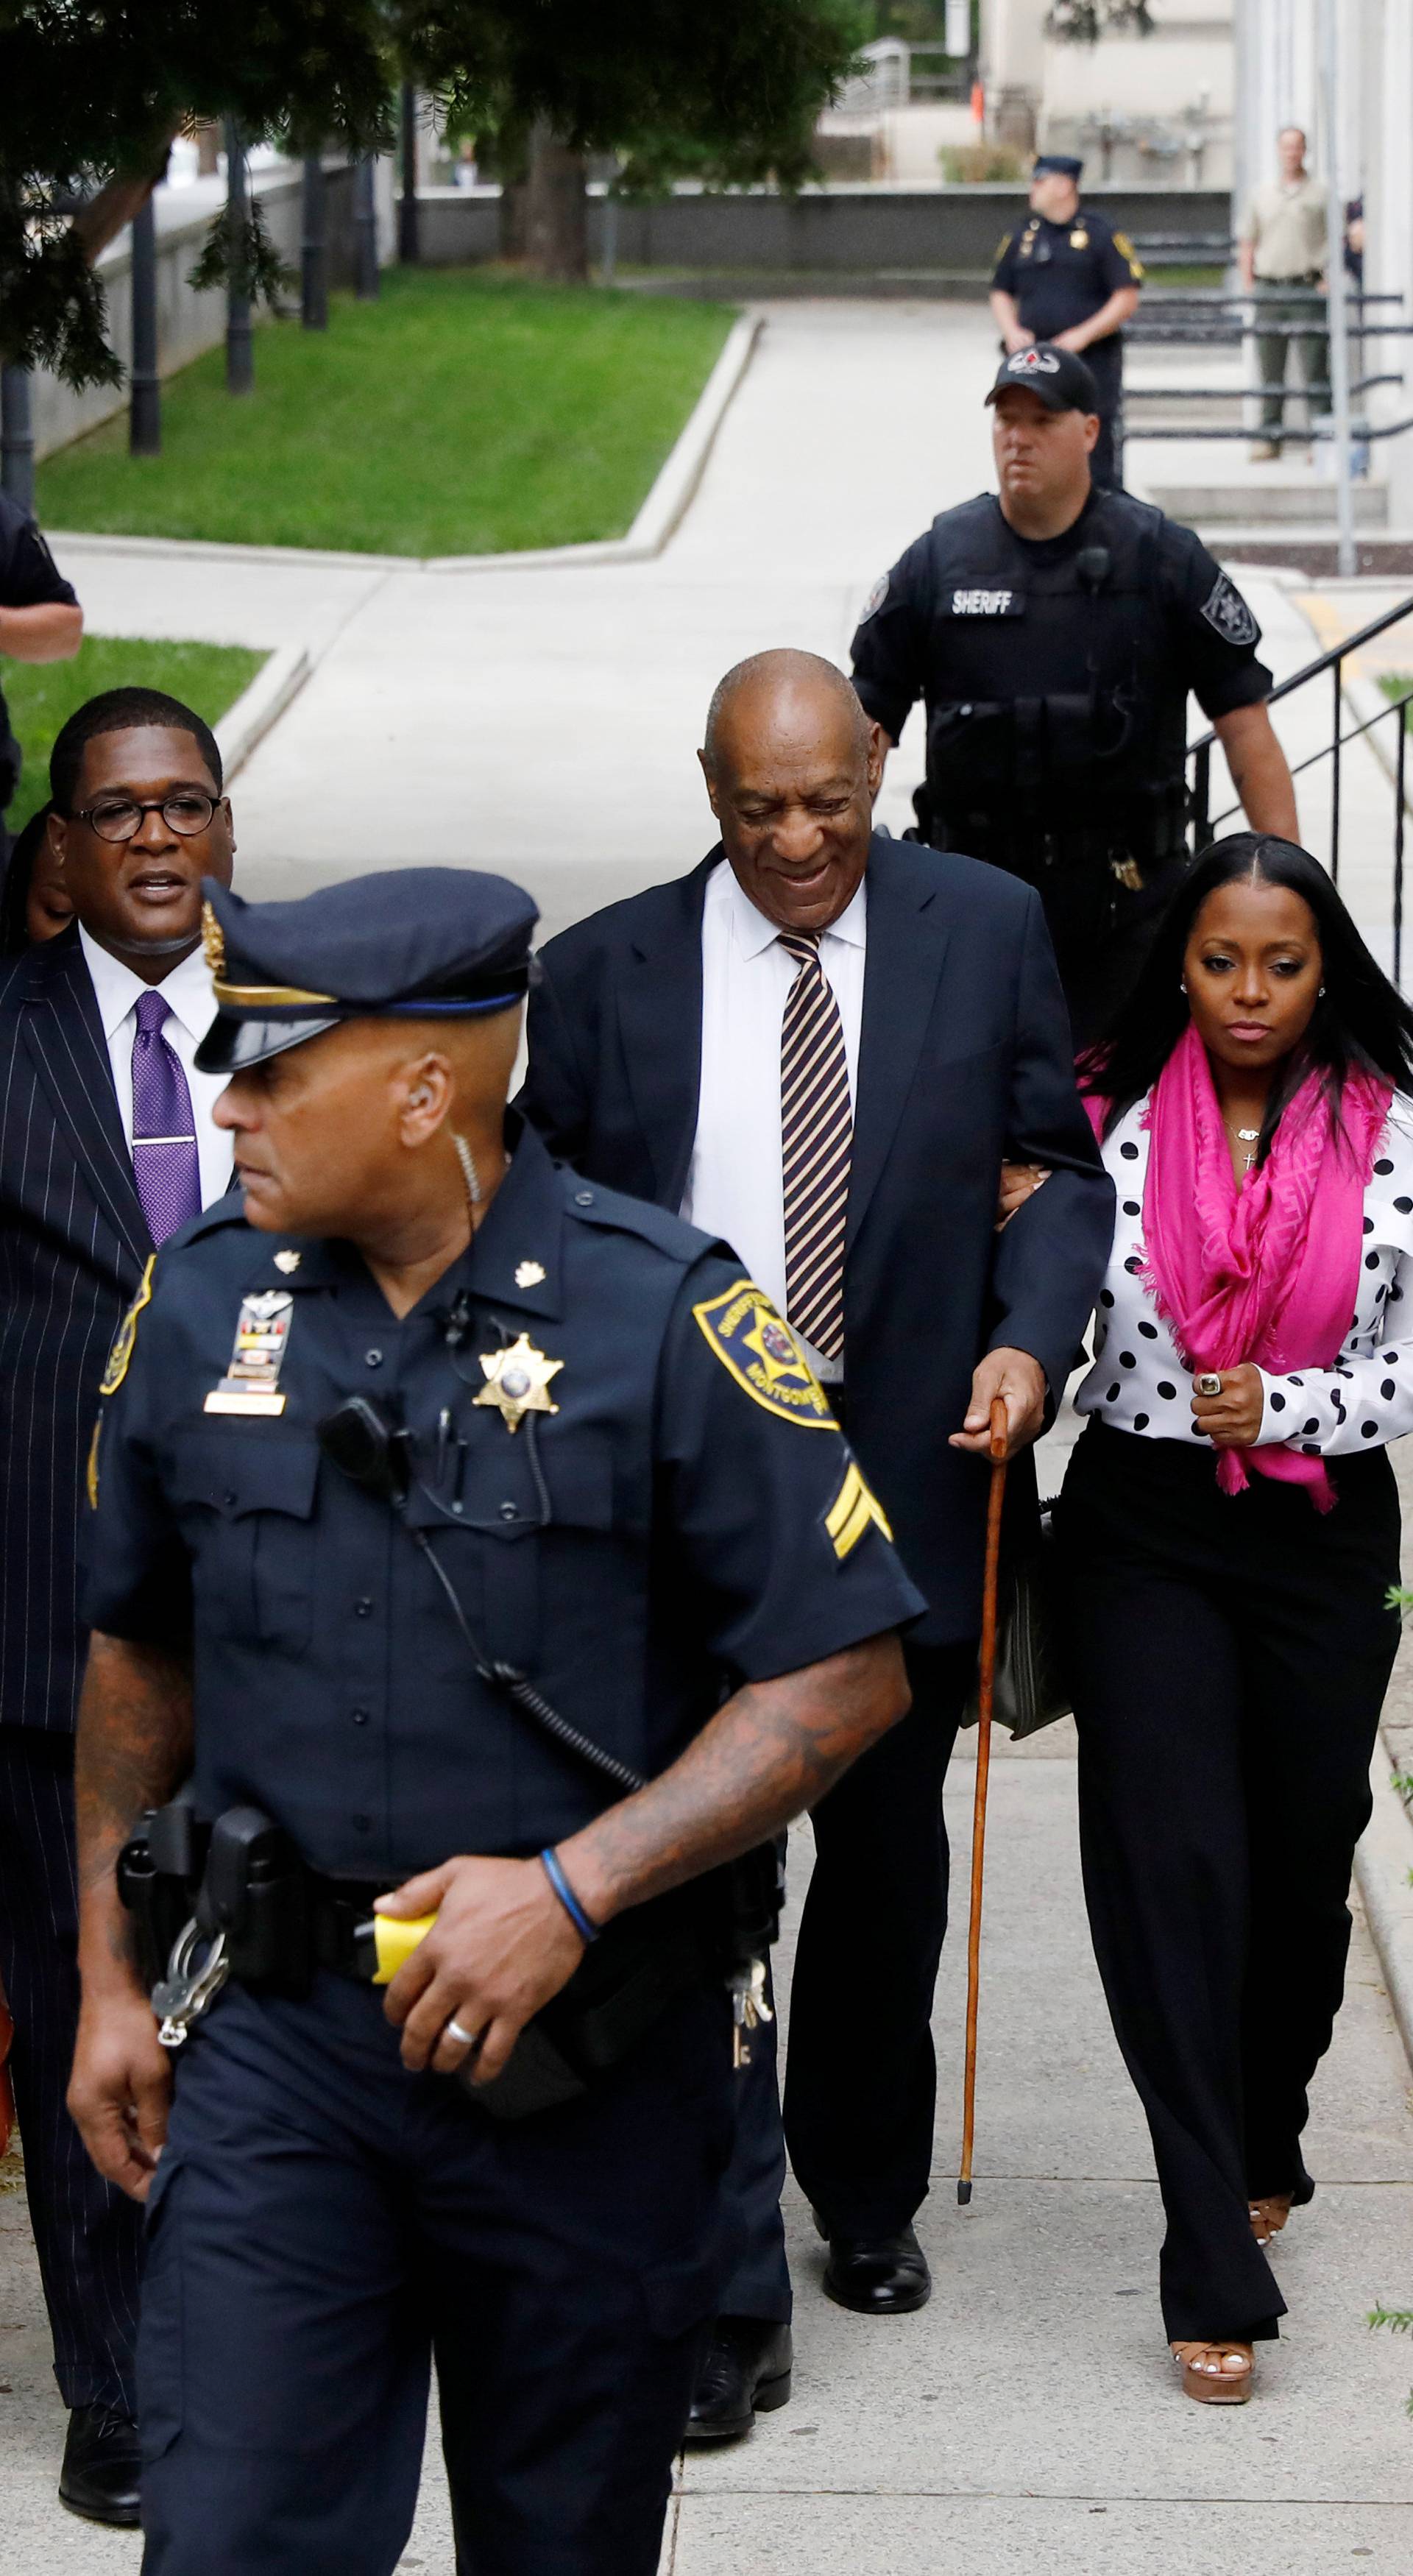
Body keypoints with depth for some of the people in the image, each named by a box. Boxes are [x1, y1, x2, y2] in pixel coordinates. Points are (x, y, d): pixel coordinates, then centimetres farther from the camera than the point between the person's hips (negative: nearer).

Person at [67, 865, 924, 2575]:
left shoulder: (663, 1318, -10)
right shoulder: (200, 1303, 3)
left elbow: (844, 1676, -10)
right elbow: (141, 1661, 15)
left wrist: (569, 1889, -19)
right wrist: (109, 1979, 12)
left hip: (592, 2053, -2)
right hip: (272, 2039, 2)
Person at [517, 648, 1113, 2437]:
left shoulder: (986, 931, 1)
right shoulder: (604, 973, -1)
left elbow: (1060, 1165, 5)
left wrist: (1031, 1338, -12)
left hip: (909, 1468, 2)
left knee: (886, 1860, 17)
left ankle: (867, 2198, 37)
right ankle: (730, 2291, -2)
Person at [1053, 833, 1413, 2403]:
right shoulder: (1113, 1122, -3)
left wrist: (1281, 1407, -17)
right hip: (1144, 1526, -1)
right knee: (1173, 1862, -9)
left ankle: (1264, 2146, 41)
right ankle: (1217, 2270, -8)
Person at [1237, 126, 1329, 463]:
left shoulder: (1320, 194, 4)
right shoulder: (1261, 195, 13)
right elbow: (1247, 243, 16)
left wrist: (1329, 280, -8)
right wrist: (1248, 284, 6)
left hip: (1308, 287, -3)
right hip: (1268, 289, 3)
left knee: (1314, 369, -6)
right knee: (1270, 370, 5)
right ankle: (1270, 439, 10)